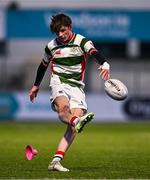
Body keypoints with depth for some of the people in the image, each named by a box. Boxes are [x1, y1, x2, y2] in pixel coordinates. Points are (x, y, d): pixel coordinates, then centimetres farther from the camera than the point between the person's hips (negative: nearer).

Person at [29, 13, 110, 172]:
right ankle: (76, 122, -67)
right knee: (63, 107, -36)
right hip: (58, 83, 1)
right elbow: (43, 65, 27)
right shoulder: (51, 46, 10)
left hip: (76, 86, -1)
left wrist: (104, 64, -43)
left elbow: (94, 53, -20)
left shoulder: (81, 41, 0)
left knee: (74, 126, -17)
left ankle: (56, 161, -21)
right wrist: (36, 85, 39)